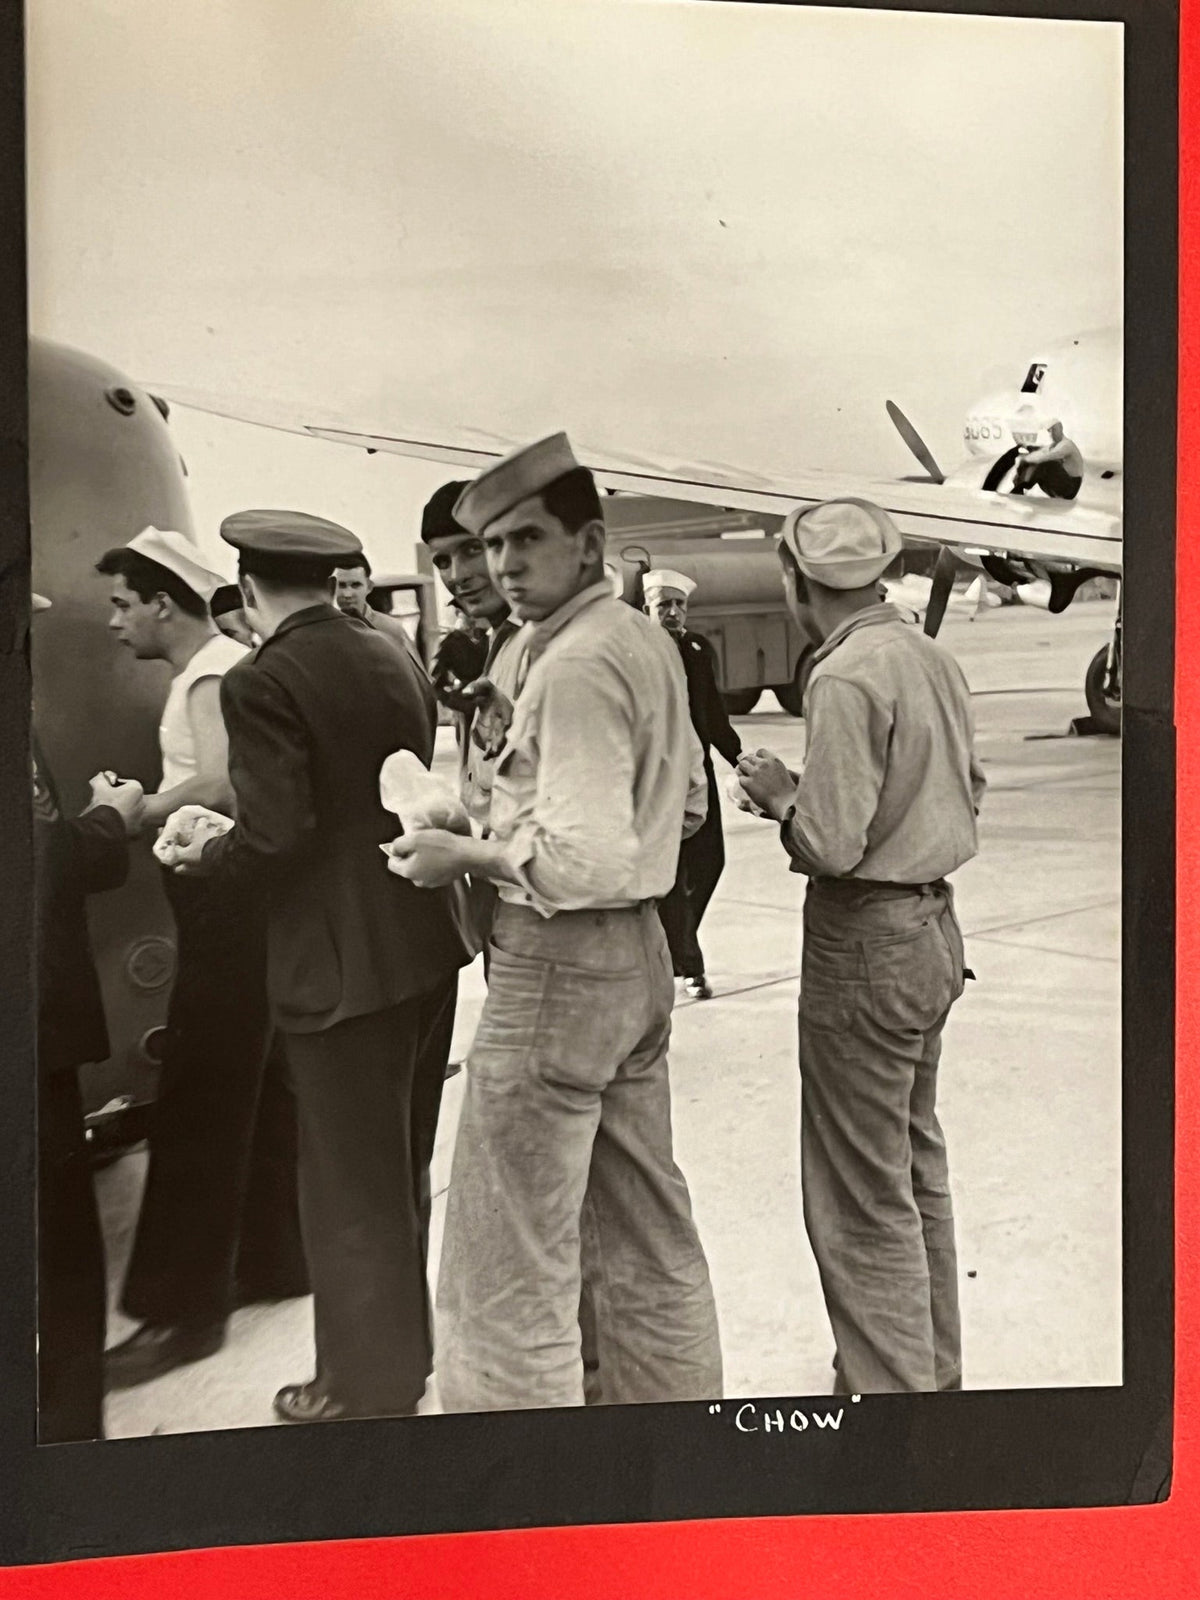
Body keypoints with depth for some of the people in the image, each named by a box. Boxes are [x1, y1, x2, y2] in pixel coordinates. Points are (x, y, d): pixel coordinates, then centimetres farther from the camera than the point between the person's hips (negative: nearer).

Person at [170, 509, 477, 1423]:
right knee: (401, 1166, 22)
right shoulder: (391, 657, 6)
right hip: (426, 941, 8)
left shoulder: (261, 682, -16)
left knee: (351, 1183, 8)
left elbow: (273, 841, -21)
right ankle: (402, 1345, 40)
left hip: (342, 964, -8)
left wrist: (199, 855, -2)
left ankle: (370, 1385, 24)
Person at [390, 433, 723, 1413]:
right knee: (648, 1234, 21)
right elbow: (685, 804, 19)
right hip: (637, 953, 10)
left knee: (507, 1266, 1)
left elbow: (588, 860, -26)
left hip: (560, 963, -10)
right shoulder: (649, 642, 9)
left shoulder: (574, 663, -19)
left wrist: (467, 853, -13)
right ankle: (674, 1398, 36)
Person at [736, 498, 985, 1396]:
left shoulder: (845, 678, -20)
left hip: (866, 940, -9)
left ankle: (890, 1386, 15)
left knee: (864, 1194, 3)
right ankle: (933, 1367, 36)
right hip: (935, 924, 9)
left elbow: (831, 844, -24)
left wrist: (779, 792, -5)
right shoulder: (934, 658, 6)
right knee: (918, 1167, 22)